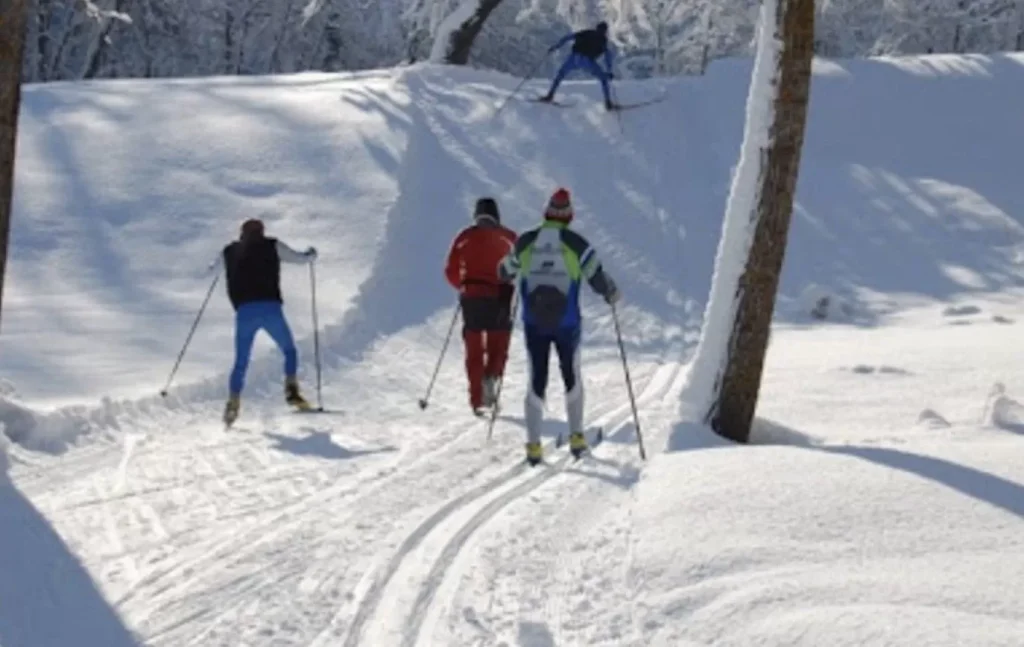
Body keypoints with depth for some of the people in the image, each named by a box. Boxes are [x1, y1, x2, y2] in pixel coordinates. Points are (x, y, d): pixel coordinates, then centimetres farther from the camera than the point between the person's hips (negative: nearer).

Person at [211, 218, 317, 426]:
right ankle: (291, 391, 1)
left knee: (241, 362, 10)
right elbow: (300, 258, 15)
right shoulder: (272, 246, 9)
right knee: (289, 350, 18)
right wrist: (311, 254, 38)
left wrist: (214, 264, 60)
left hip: (244, 311, 2)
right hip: (270, 308, -2)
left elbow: (216, 265, 36)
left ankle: (233, 403, -6)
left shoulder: (230, 252, 17)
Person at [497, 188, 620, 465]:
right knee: (571, 377, 18)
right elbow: (598, 279, -8)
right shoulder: (575, 243, -8)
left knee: (536, 381, 8)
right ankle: (576, 437, 20)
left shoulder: (525, 242, -1)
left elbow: (506, 272, 15)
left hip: (533, 323, 1)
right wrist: (612, 294, 13)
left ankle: (533, 445, 3)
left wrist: (506, 270, 38)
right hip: (566, 323, -1)